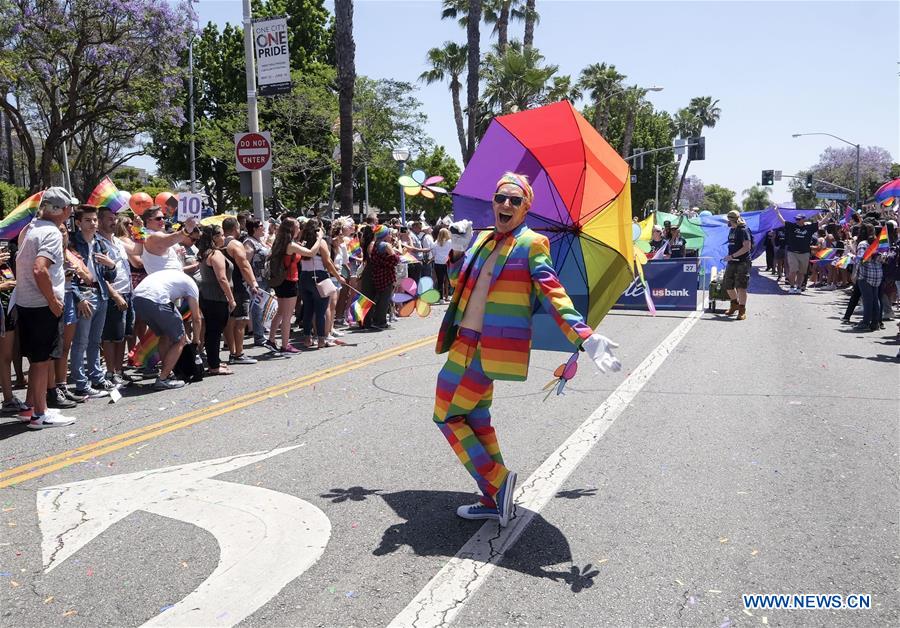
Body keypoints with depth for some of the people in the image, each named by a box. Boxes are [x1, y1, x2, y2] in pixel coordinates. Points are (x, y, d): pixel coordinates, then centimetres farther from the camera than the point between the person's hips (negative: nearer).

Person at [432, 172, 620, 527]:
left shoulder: (531, 244, -7)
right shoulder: (483, 240, 14)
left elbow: (553, 295, -14)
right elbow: (458, 281, 15)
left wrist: (584, 337, -24)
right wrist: (459, 249, -1)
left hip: (487, 350, -8)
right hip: (466, 344, 8)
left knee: (447, 417, -2)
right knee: (476, 420, 15)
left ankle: (497, 482, 6)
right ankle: (495, 500, 27)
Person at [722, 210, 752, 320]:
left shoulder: (743, 230, -11)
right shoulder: (731, 230, 15)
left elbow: (747, 247, -19)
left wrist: (732, 256, -20)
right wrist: (730, 257, 13)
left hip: (742, 263, -9)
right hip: (732, 262, 9)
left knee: (741, 287, -9)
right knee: (727, 285, 13)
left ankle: (742, 311, -3)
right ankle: (735, 304, 35)